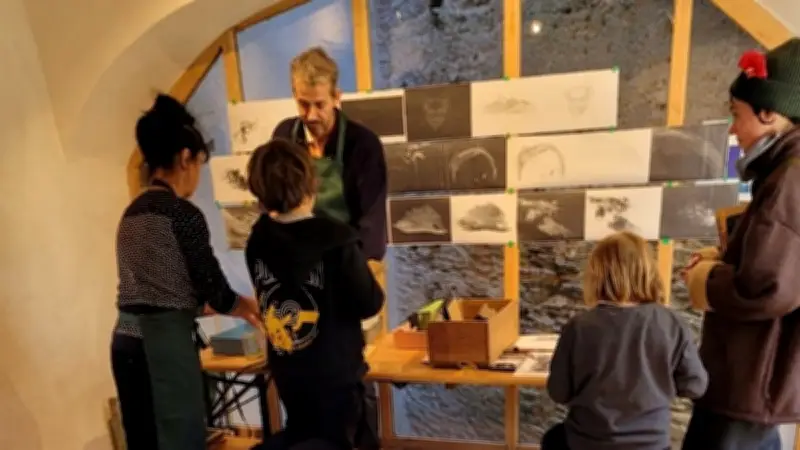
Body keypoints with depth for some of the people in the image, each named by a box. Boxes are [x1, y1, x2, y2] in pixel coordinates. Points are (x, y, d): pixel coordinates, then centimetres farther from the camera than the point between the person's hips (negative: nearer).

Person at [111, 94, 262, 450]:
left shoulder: (133, 212, 11)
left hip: (126, 342, 9)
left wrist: (239, 306, 21)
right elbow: (214, 290, -12)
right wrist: (256, 309, 8)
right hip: (165, 342, -8)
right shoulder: (183, 213, -14)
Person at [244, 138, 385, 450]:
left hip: (286, 370, 6)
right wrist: (364, 271, 4)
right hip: (335, 371, -5)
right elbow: (370, 304, -14)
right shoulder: (336, 242, -23)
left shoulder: (256, 243, -6)